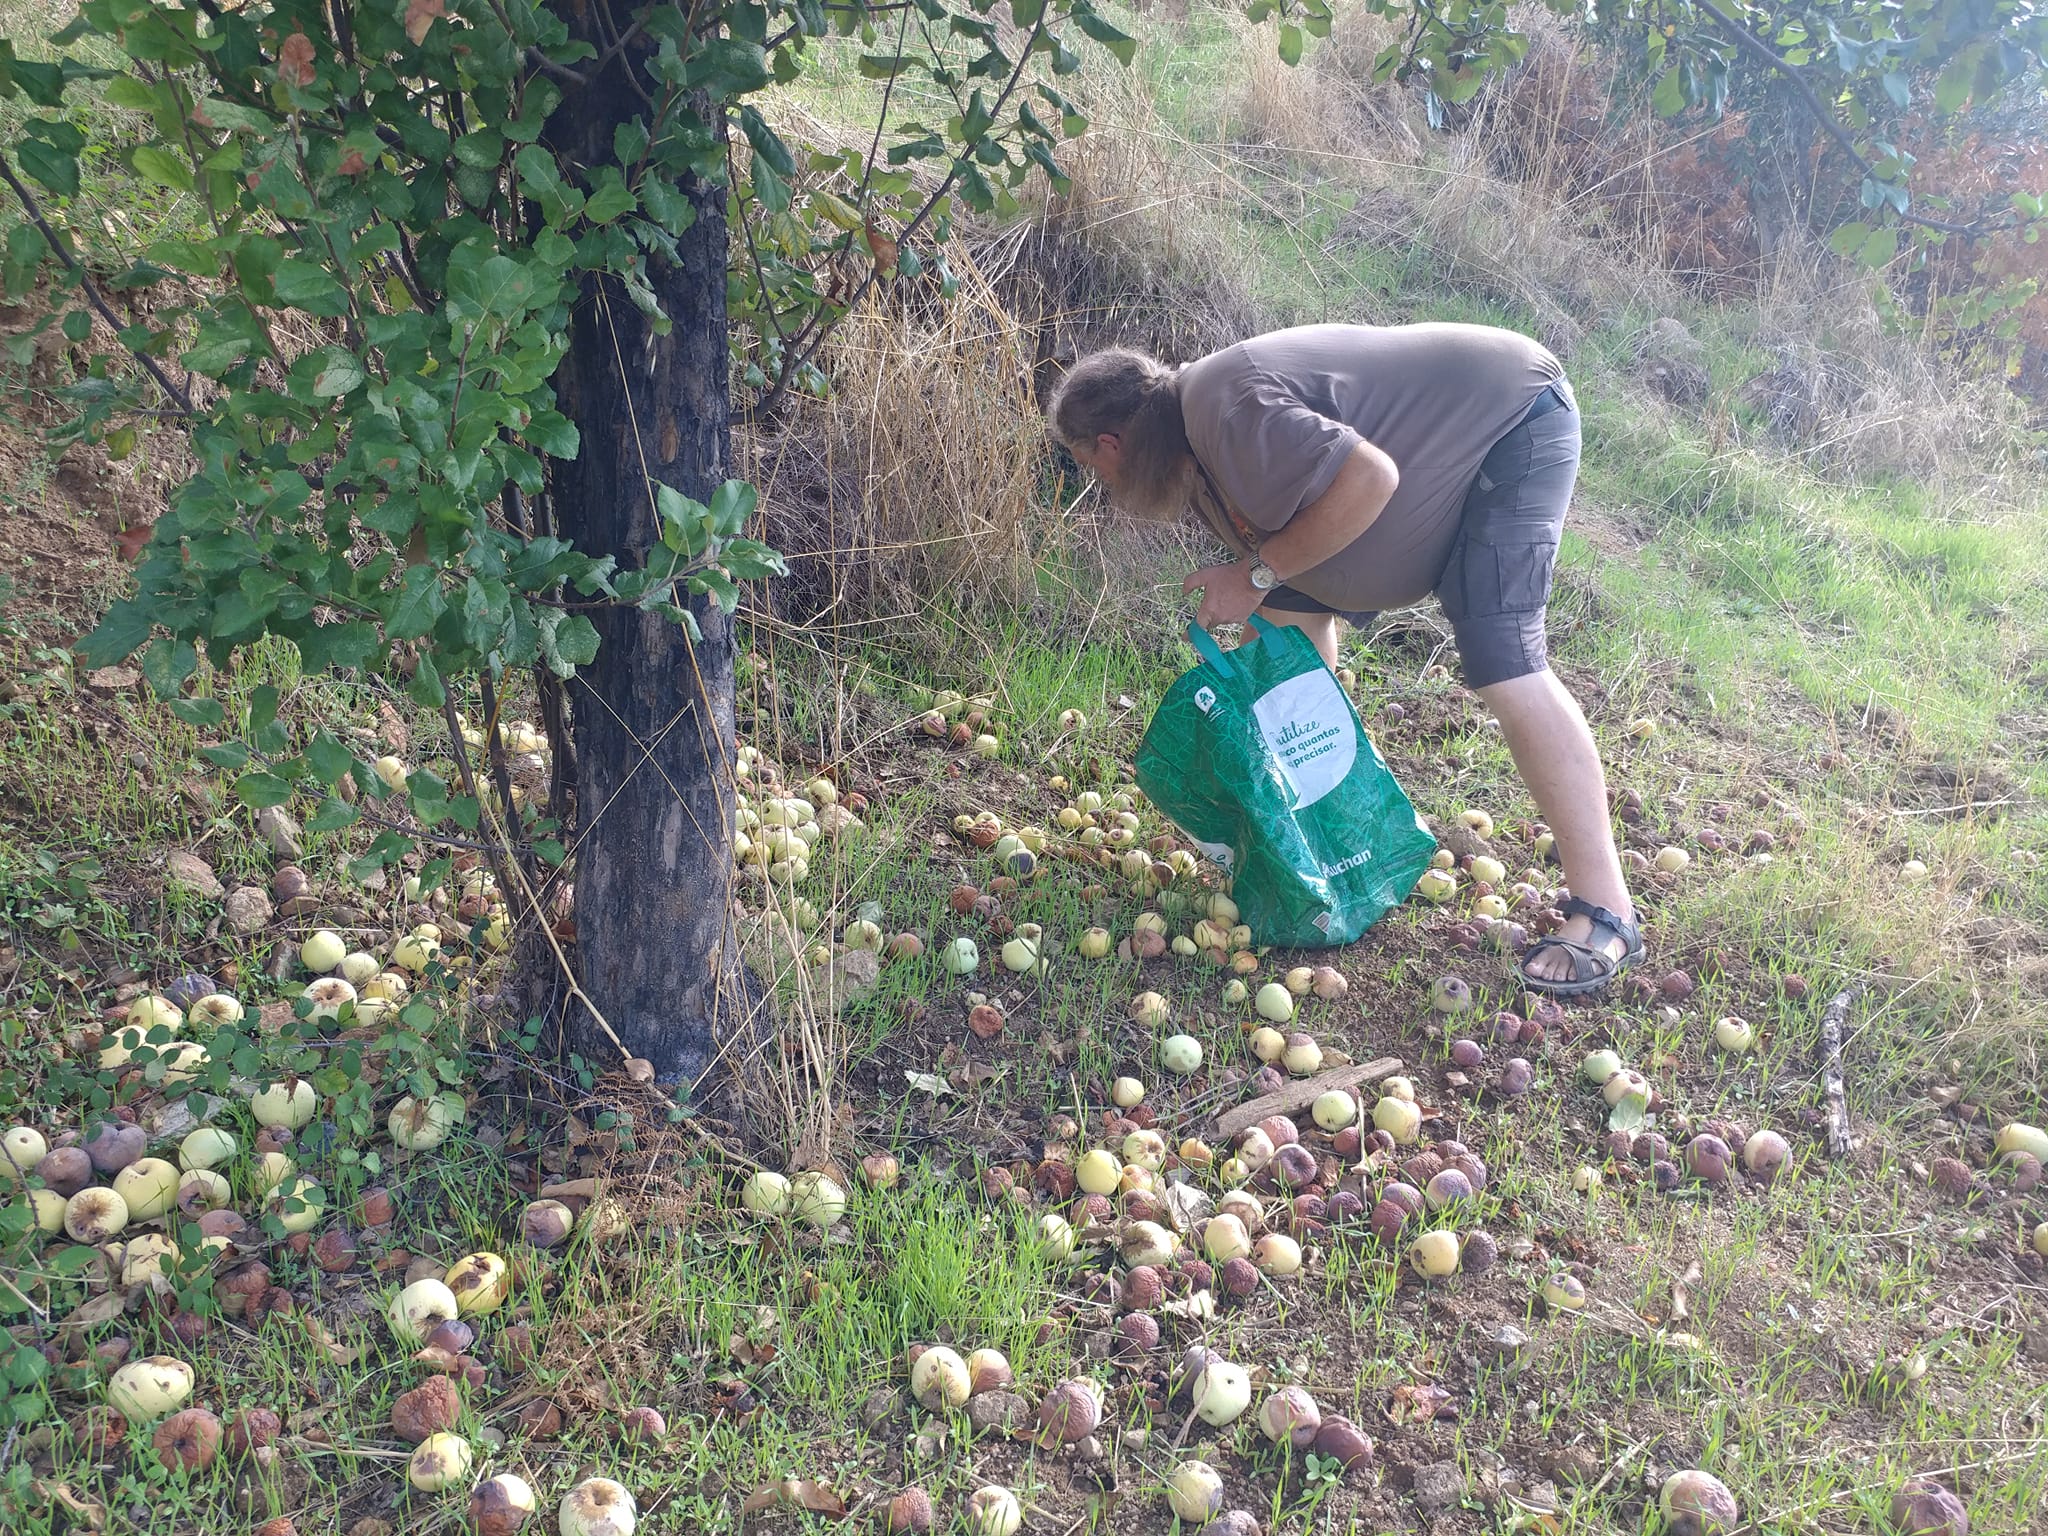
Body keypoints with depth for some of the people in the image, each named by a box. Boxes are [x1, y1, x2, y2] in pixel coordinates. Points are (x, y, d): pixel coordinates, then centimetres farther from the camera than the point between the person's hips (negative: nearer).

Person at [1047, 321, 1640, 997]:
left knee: (1501, 662, -20)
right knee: (1293, 603, 9)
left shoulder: (1227, 412, -27)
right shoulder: (1194, 446, 4)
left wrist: (1259, 573, -26)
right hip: (1443, 436, 10)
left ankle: (1606, 912, -14)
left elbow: (1369, 478, -35)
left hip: (1514, 419, -10)